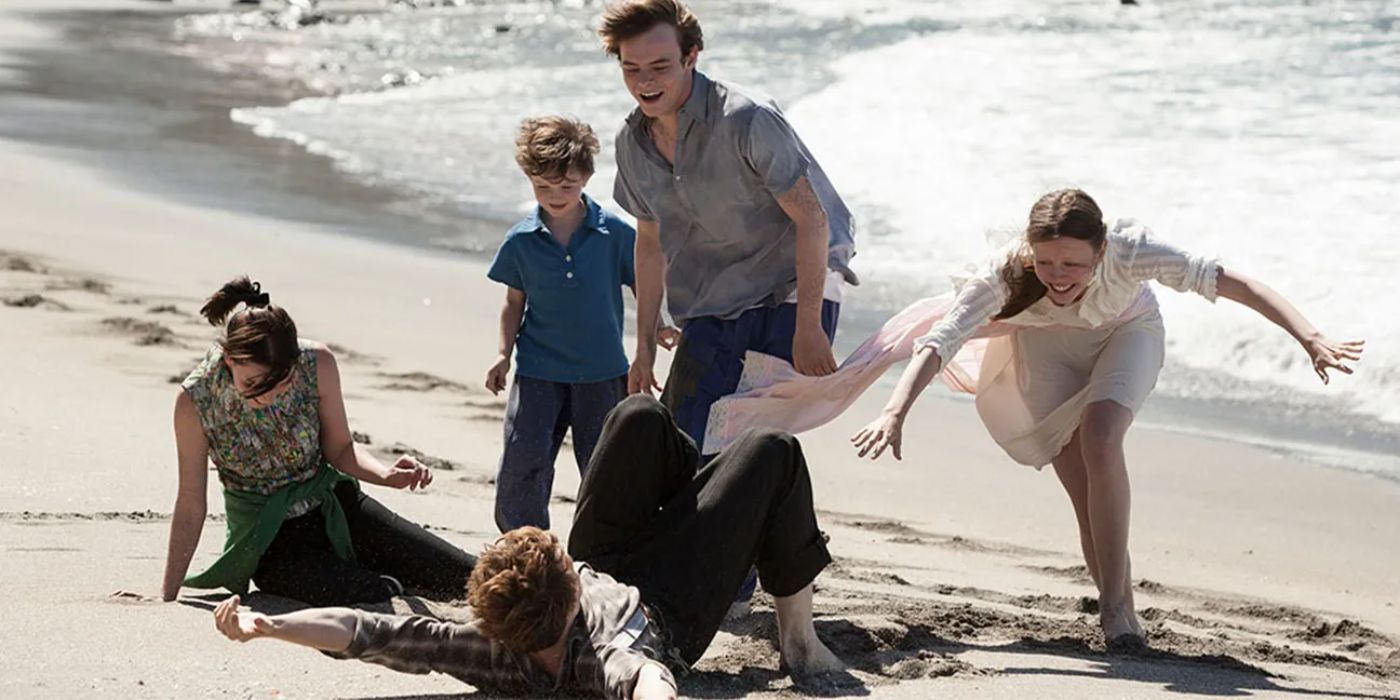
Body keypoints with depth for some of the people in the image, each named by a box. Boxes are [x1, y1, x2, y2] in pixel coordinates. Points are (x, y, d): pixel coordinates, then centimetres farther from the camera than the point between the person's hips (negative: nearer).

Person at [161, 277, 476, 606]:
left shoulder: (317, 365, -16)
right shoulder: (195, 402, -21)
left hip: (334, 507, 4)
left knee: (463, 575, 0)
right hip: (270, 542, -4)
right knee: (382, 598, -27)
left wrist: (387, 475, -21)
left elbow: (339, 449, -1)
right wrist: (168, 597, -8)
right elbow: (191, 507, -11)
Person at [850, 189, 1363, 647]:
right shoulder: (1006, 275, -37)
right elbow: (936, 344, -44)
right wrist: (894, 412, -60)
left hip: (1126, 332, -1)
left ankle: (1113, 608, -19)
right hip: (1048, 347, 1)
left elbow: (1224, 280, -39)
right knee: (1089, 496, -9)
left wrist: (1309, 338, -47)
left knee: (1099, 440, -27)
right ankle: (1122, 612, 9)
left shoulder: (1128, 251, -39)